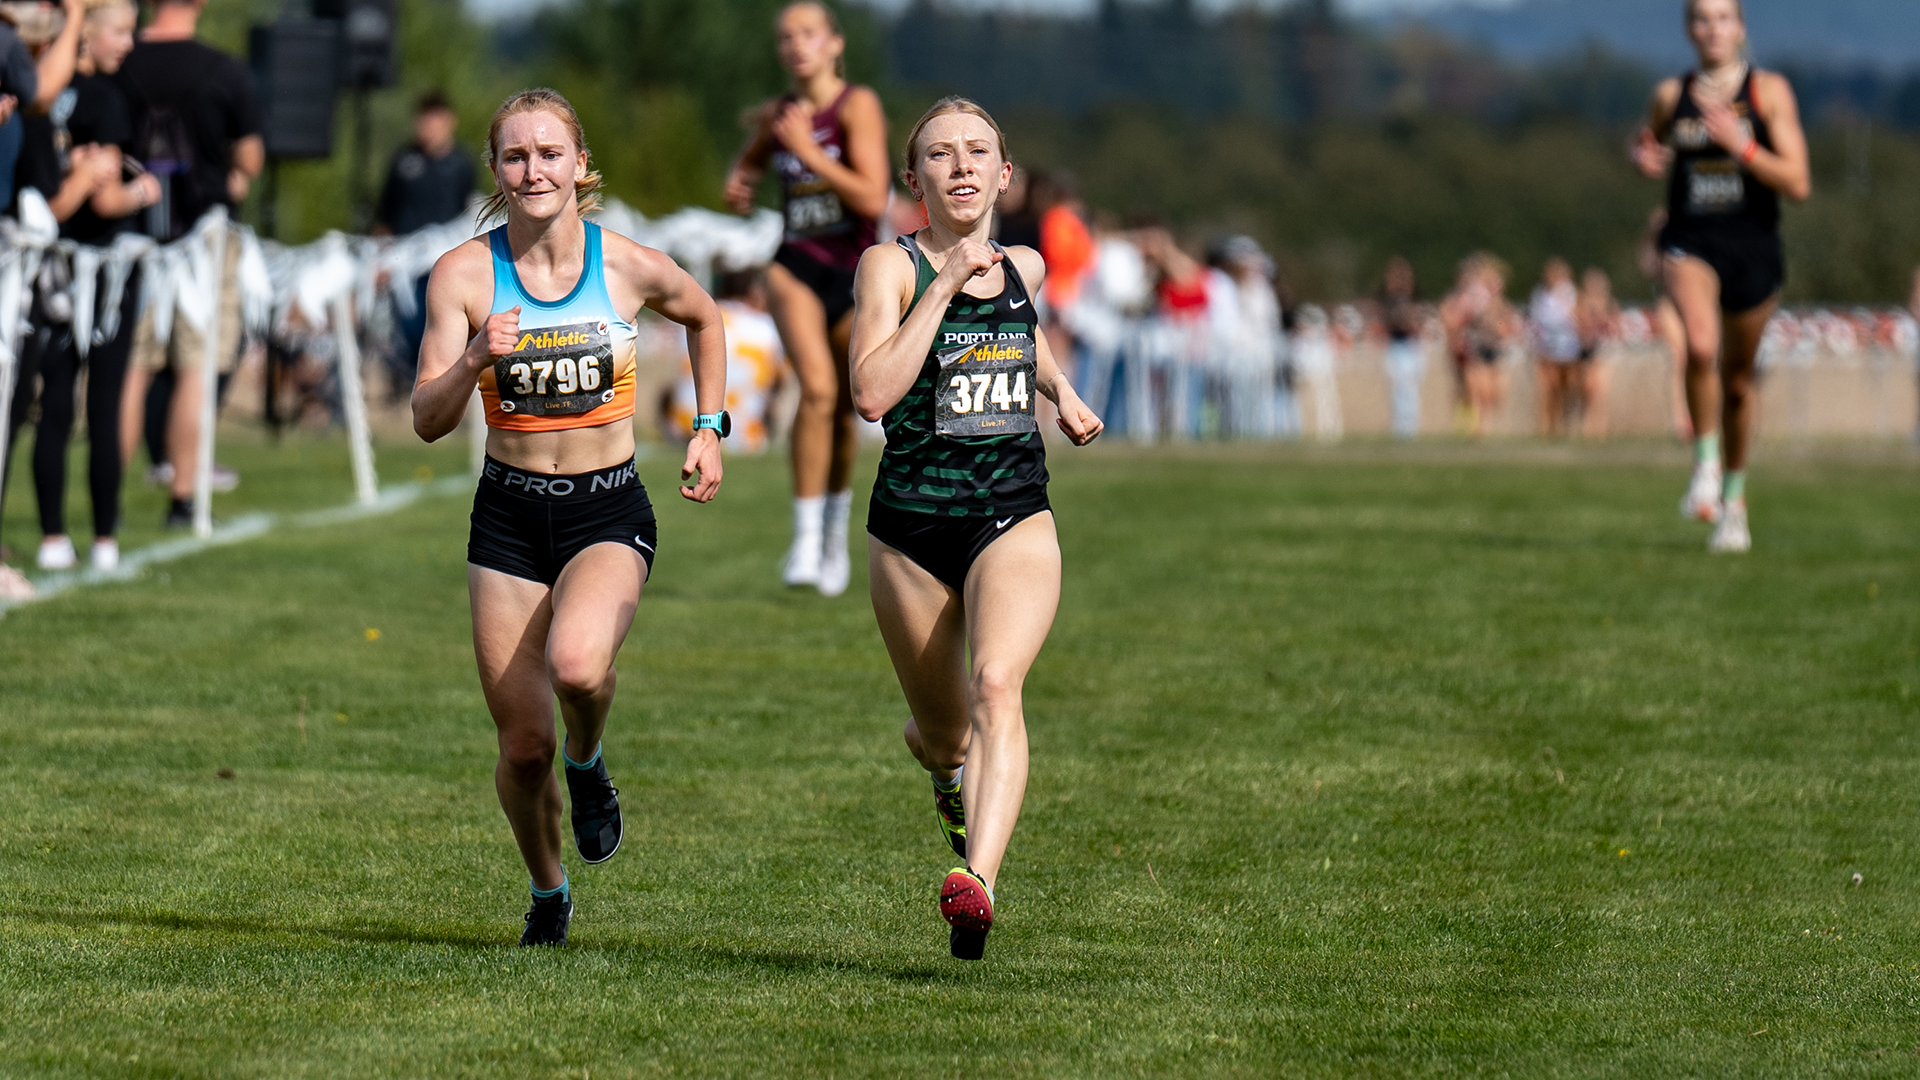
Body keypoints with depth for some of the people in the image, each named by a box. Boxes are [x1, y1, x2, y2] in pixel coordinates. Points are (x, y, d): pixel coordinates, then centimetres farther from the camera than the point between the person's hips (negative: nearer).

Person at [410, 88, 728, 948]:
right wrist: (476, 360, -28)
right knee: (523, 745, 1)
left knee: (576, 663, -33)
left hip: (609, 513, -1)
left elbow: (702, 318, 18)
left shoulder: (630, 267, -5)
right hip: (509, 517, 1)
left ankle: (589, 763, 2)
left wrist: (709, 429, 12)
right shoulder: (464, 274, -7)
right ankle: (547, 892, 30)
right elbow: (428, 421, -10)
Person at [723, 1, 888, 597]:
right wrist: (738, 183, 5)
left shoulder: (858, 106, -11)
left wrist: (809, 151, -21)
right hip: (797, 266, 1)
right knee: (817, 387, -22)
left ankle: (836, 528, 36)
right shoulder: (777, 115, 3)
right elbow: (751, 159, 27)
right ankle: (805, 538, -19)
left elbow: (873, 200, -21)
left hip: (856, 275, -1)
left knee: (842, 412, 10)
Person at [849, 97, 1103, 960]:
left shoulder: (1024, 268, 9)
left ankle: (977, 881, -42)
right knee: (941, 734, 13)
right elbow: (872, 393, -22)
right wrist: (945, 283, -21)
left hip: (1014, 521, 1)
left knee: (997, 684, -26)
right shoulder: (891, 266, -6)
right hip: (912, 524, -1)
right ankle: (954, 773, 52)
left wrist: (1062, 391, 18)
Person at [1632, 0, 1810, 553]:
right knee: (1700, 346, -29)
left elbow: (1798, 184, -10)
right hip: (1690, 243, 0)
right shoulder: (1671, 96, 3)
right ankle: (1704, 461, -9)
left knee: (1738, 380, 12)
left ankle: (1734, 497, 33)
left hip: (1753, 247, 0)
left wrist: (1742, 147, -23)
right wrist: (1645, 157, 1)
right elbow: (1649, 146, 25)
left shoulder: (1769, 92, -4)